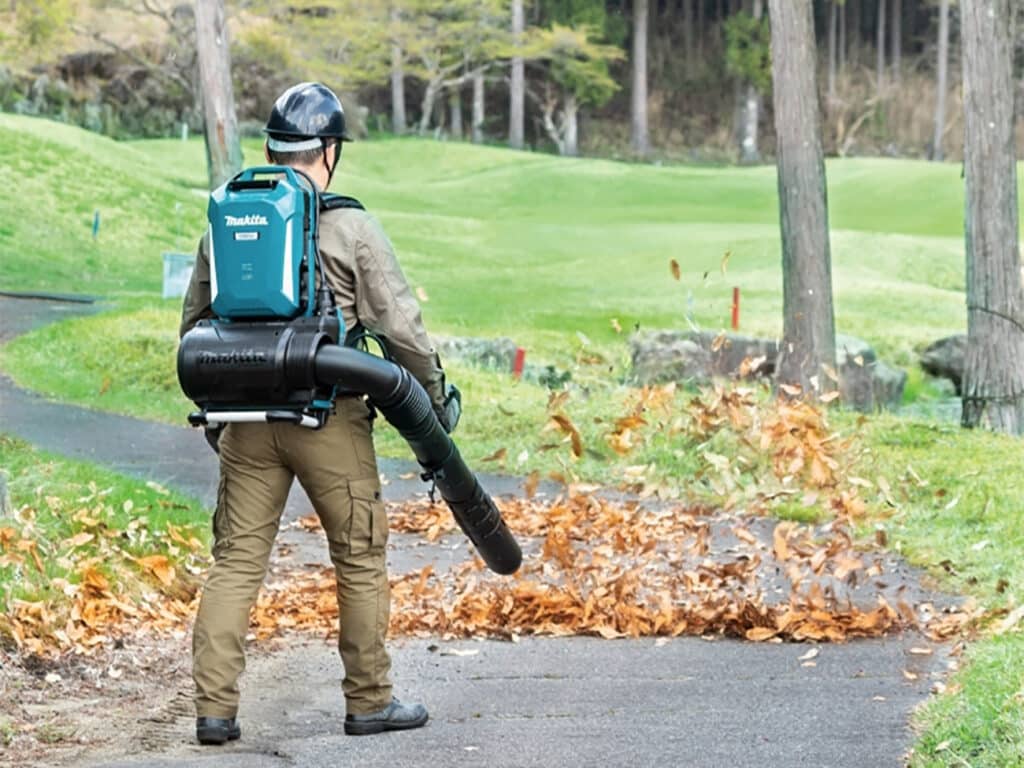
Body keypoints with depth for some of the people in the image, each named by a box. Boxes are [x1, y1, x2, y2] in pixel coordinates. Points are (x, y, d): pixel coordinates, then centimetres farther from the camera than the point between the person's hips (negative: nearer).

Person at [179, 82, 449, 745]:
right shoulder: (349, 227, -7)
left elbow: (194, 323, 15)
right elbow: (400, 325, -7)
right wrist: (436, 395, 7)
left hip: (247, 417, 4)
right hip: (329, 417, -4)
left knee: (236, 558, 7)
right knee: (361, 557, 9)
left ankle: (216, 708, 2)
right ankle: (369, 701, 15)